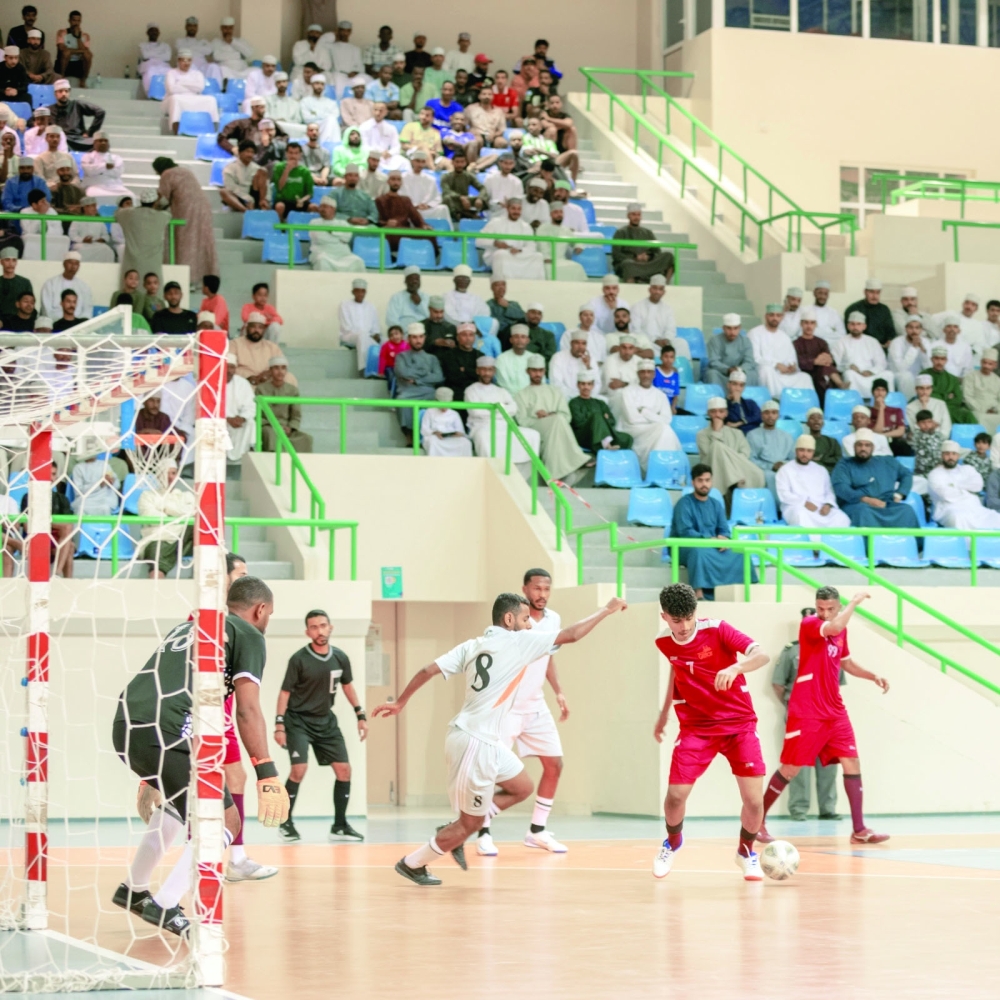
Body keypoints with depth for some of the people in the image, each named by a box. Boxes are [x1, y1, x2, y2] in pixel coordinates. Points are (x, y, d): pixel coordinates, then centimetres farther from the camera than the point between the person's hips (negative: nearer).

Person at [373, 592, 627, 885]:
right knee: (471, 823, 5)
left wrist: (400, 702, 14)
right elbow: (571, 635, -8)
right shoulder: (517, 641, -11)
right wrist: (606, 610, 3)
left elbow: (427, 671, 4)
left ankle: (456, 831, 20)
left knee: (521, 788, 21)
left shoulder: (472, 646, 8)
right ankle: (413, 863, 17)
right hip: (475, 743, -9)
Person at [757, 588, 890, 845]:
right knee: (790, 769, -2)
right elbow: (834, 627, -33)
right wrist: (855, 601, -19)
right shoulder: (808, 624, -12)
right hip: (805, 713, -7)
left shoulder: (841, 631, 9)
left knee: (852, 762, -2)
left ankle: (859, 830, 0)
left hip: (834, 712, 7)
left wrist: (872, 676, 13)